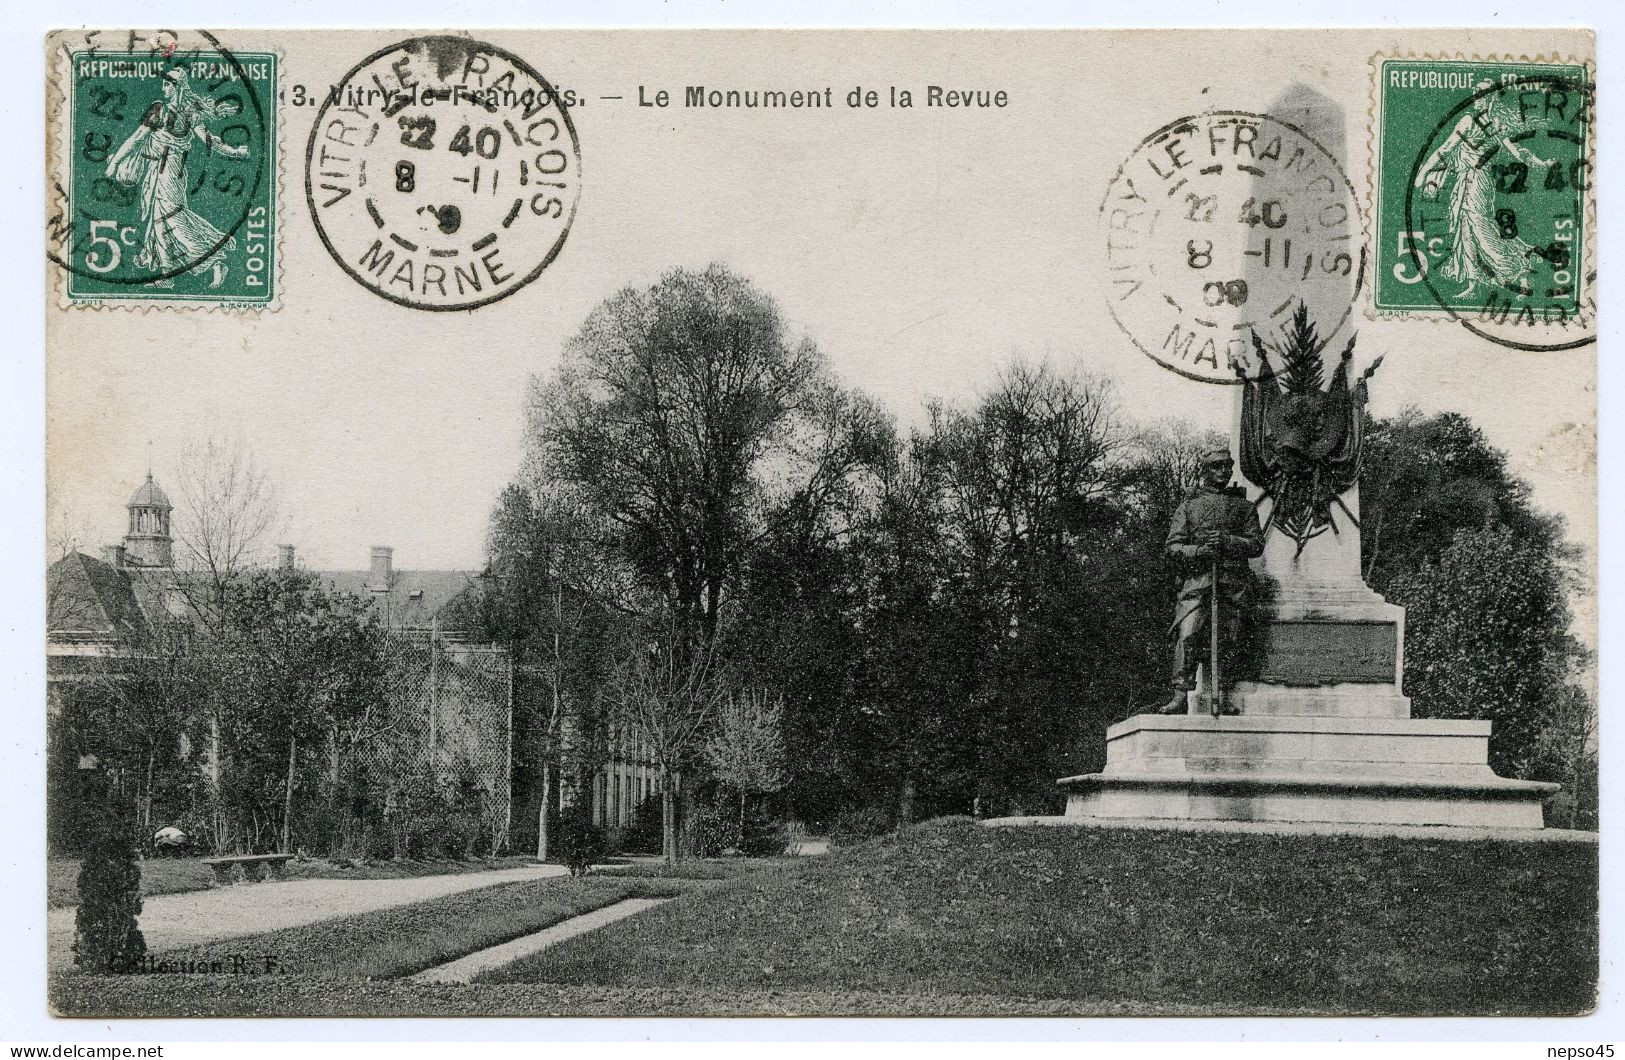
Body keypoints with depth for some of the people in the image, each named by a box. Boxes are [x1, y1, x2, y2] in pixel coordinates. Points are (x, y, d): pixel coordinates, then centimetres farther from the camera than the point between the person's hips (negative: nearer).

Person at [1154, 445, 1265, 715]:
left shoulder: (1243, 505, 19)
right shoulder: (1189, 505, 17)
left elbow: (1257, 544, 9)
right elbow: (1173, 546, 8)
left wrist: (1226, 541, -8)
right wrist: (1201, 550, -11)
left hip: (1233, 583, 1)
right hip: (1197, 579, -1)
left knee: (1226, 642, -3)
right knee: (1188, 637, -15)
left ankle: (1221, 698, 0)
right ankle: (1180, 697, -18)